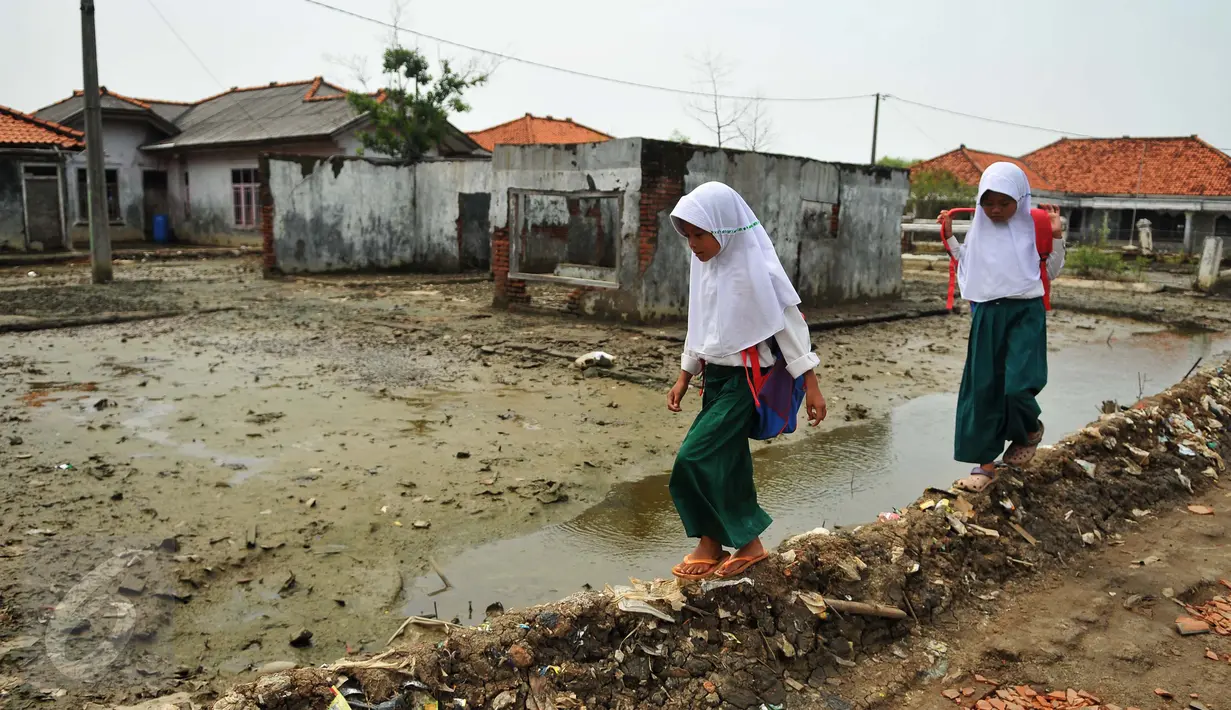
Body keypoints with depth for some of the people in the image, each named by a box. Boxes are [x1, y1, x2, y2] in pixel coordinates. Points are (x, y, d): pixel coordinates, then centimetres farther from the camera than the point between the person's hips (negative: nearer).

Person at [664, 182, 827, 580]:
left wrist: (811, 385, -14)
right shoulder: (704, 265, 5)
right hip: (716, 377, 7)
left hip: (745, 379, -7)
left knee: (696, 458, -10)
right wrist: (684, 378, 18)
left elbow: (789, 323, -14)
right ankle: (712, 546, 21)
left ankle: (748, 544, 5)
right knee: (724, 463, 11)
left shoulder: (756, 268, -17)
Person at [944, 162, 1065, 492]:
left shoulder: (1034, 228, -2)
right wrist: (949, 237, 9)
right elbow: (968, 266, 18)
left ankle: (1030, 431, 19)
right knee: (982, 388, 2)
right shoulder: (979, 230, 6)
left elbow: (1051, 273, 4)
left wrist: (1058, 235, -7)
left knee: (1017, 386, -17)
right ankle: (985, 462, 14)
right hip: (987, 314, 3)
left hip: (1025, 313, -3)